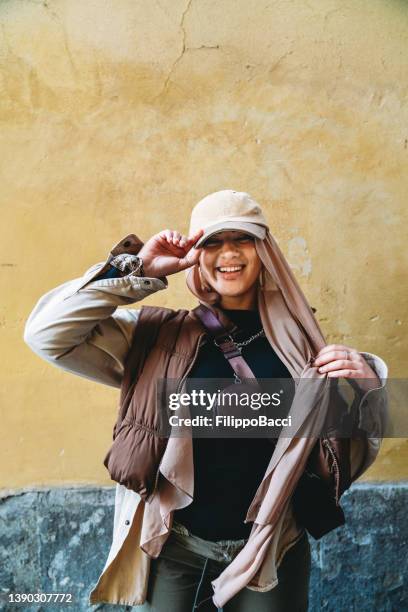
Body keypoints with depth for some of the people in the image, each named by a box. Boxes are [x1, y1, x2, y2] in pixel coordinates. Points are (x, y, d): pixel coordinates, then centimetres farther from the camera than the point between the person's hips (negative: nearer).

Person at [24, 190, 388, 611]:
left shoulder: (297, 339, -4)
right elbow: (47, 334, -16)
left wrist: (367, 389, -16)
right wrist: (139, 271, -17)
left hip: (273, 555, 2)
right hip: (176, 550, -1)